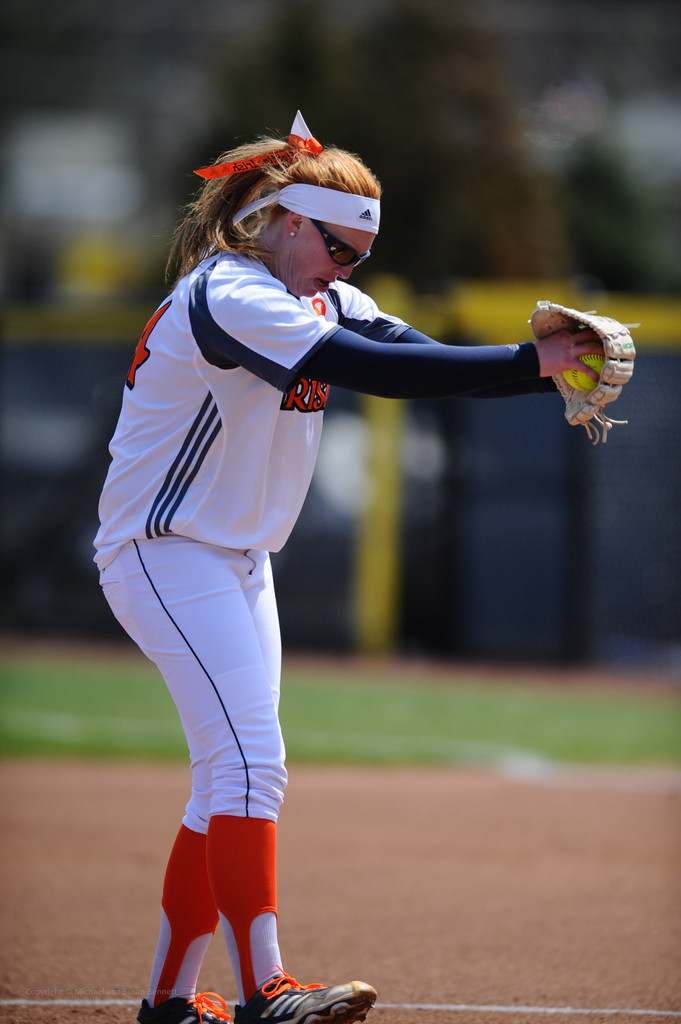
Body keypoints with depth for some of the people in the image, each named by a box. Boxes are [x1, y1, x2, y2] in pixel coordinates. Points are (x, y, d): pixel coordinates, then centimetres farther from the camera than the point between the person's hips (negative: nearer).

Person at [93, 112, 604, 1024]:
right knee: (250, 760, -18)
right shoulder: (227, 297, -21)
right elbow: (376, 370, -32)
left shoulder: (321, 300, 9)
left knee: (234, 774, 9)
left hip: (240, 561, 10)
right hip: (166, 555, -10)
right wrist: (531, 363, -35)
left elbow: (424, 358, -5)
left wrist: (552, 367, -22)